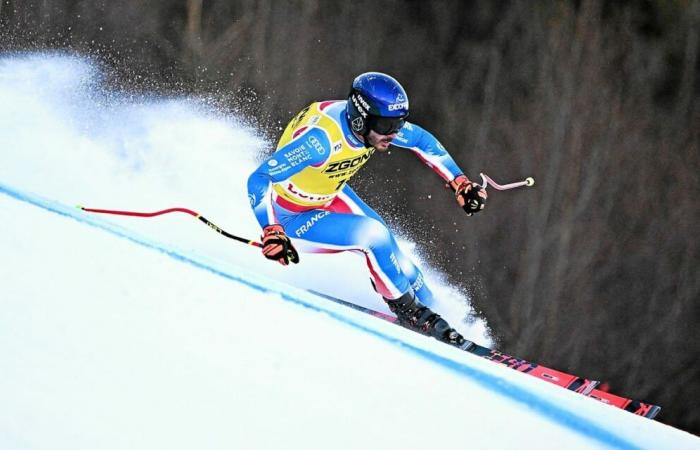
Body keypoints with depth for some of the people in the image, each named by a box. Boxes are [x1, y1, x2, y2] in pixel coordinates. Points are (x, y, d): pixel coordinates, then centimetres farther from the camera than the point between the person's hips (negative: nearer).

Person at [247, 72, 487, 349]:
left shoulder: (373, 123, -17)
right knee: (372, 235, -23)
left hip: (329, 195, 7)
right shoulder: (321, 138, -39)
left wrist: (460, 184, -1)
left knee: (390, 253, 1)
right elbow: (259, 181, -39)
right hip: (290, 218, -7)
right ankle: (407, 309, -2)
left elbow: (423, 141, 3)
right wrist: (272, 233, -50)